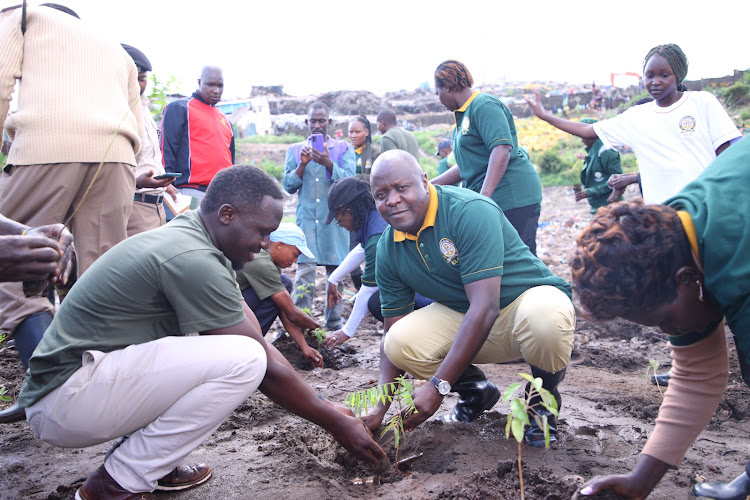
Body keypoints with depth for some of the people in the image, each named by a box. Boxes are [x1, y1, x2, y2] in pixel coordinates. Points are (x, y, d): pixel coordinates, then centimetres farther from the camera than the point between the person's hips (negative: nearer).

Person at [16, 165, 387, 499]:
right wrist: (334, 423, -4)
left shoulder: (186, 235, 7)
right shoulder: (193, 260, -23)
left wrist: (328, 409, 8)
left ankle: (151, 464, 7)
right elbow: (269, 370, -18)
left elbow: (260, 340, 8)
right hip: (63, 402, -10)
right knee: (243, 359, -23)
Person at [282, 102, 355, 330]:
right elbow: (289, 185, 7)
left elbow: (349, 180, -4)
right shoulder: (295, 150, 14)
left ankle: (333, 320, 12)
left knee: (336, 268, 1)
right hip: (306, 217, 0)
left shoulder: (344, 149, 10)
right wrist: (302, 164, -9)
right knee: (304, 267, -10)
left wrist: (329, 164, -20)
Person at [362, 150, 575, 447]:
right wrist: (379, 409, -10)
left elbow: (485, 308, -32)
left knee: (545, 320, -40)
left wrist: (437, 387, -32)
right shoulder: (388, 250, -6)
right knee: (401, 343, -23)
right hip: (458, 316, 5)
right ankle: (476, 391, 9)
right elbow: (393, 332, 0)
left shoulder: (471, 211, -26)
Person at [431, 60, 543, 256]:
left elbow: (502, 149, -22)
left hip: (513, 196, -10)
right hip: (490, 201, 10)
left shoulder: (484, 105, -8)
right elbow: (466, 167, 25)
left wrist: (484, 196, -31)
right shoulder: (463, 115, 22)